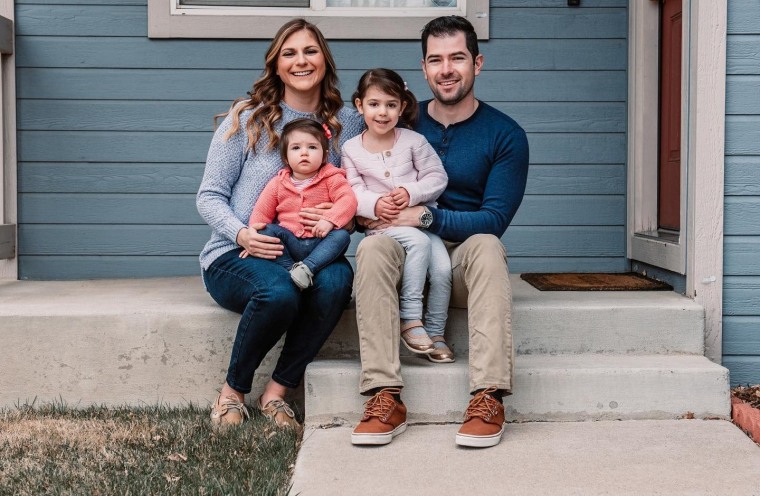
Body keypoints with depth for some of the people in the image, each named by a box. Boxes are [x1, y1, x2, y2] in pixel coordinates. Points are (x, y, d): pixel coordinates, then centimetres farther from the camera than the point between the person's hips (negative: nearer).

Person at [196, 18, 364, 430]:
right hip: (235, 256, -2)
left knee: (337, 279, -33)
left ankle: (277, 390, -16)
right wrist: (241, 233, -20)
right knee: (278, 291, -36)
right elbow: (209, 197, 0)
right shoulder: (247, 118, 2)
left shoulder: (348, 123, 9)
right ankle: (233, 391, -9)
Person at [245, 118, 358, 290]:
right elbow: (261, 213, 11)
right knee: (268, 230, -22)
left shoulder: (331, 179, 3)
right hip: (290, 242, 2)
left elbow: (347, 200, -11)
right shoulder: (278, 184, 10)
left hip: (319, 243, -2)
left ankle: (307, 267, -39)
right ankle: (291, 268, -28)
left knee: (342, 236, -29)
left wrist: (329, 220, -27)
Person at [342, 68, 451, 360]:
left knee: (443, 269, -19)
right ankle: (410, 319, -24)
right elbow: (353, 191, -1)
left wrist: (410, 192, -15)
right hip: (381, 224, -2)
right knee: (418, 241, -32)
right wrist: (374, 204, -21)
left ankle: (435, 333, 0)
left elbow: (438, 176, 1)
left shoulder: (413, 141, 2)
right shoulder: (351, 149, 3)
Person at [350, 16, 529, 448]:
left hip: (465, 264, -1)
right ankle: (386, 398, -38)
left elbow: (494, 221, -9)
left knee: (487, 246, -34)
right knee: (373, 247, -31)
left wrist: (425, 216, -19)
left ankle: (490, 398, -40)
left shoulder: (505, 135, -1)